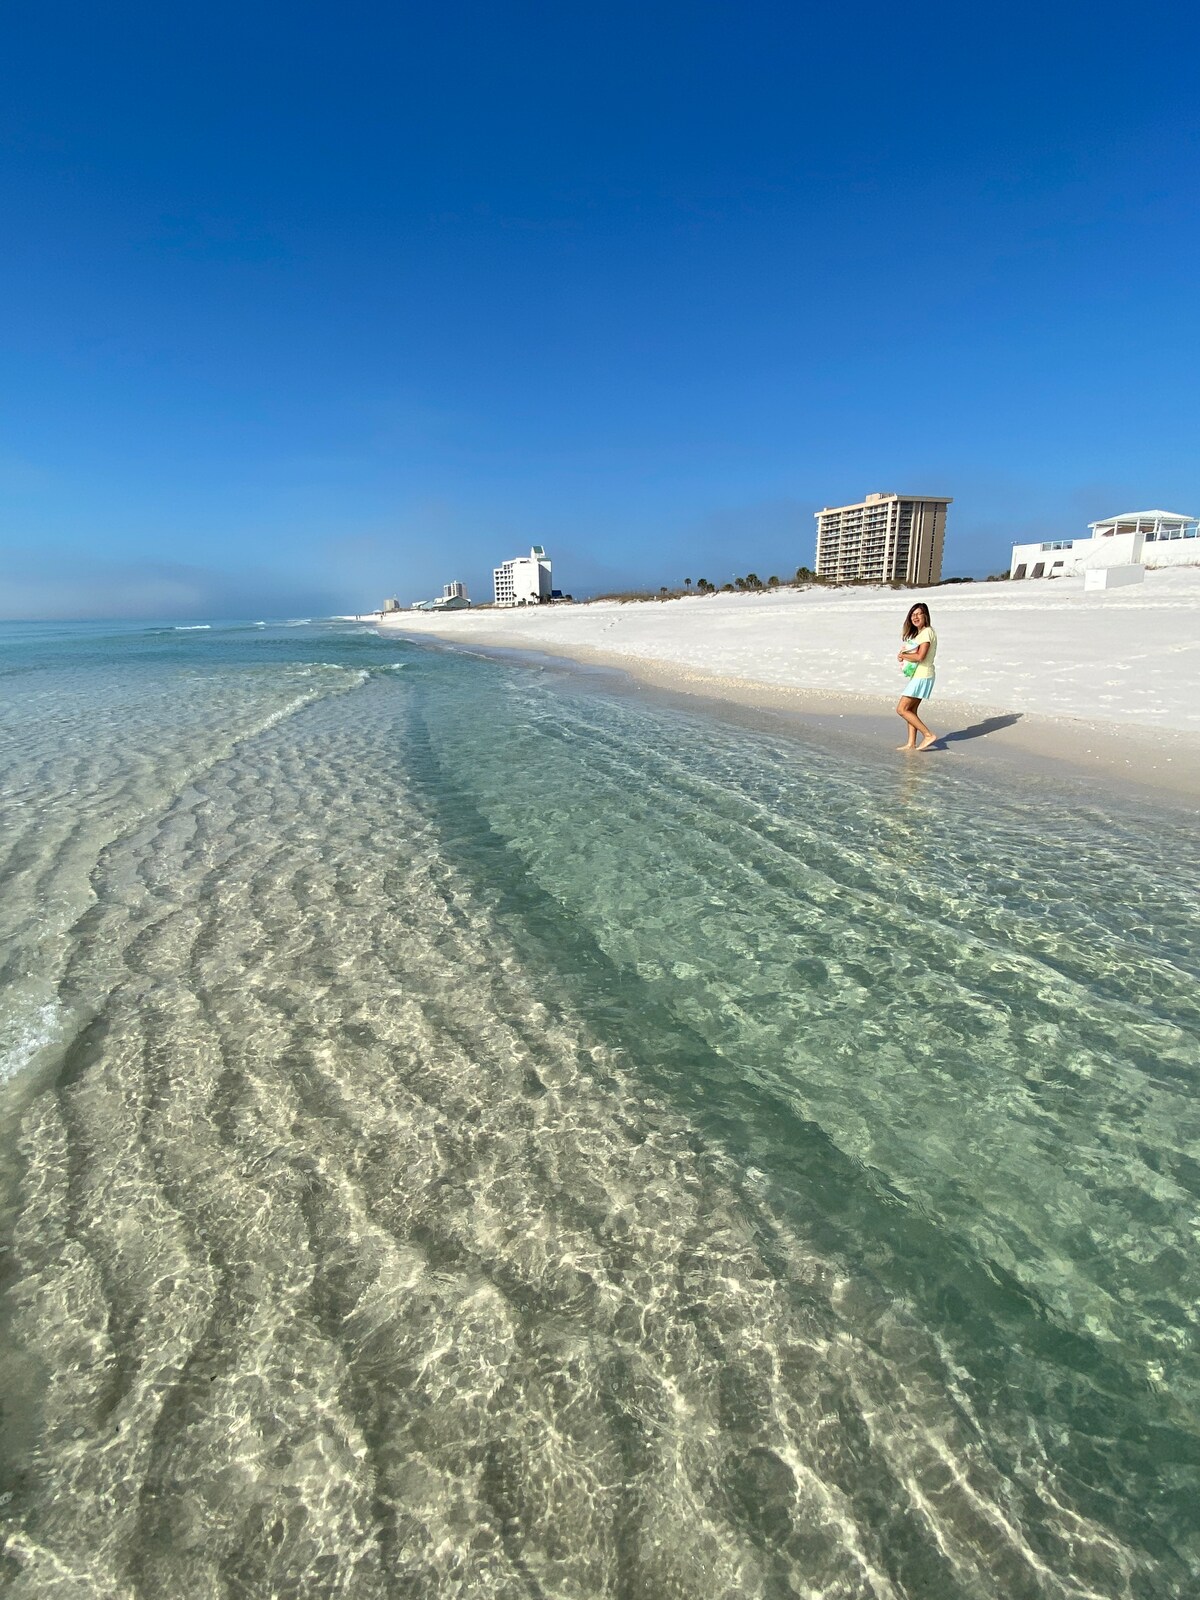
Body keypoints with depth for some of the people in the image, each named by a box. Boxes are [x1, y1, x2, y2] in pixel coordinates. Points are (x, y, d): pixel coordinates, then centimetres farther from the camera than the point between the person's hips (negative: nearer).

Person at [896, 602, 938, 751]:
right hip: (917, 676, 10)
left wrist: (903, 655, -9)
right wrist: (904, 655, -3)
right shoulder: (918, 633, 17)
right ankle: (911, 744, 15)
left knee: (901, 709, -11)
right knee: (911, 710, 11)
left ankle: (929, 735, -9)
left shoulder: (927, 632, -14)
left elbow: (920, 656, -23)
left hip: (922, 676, -10)